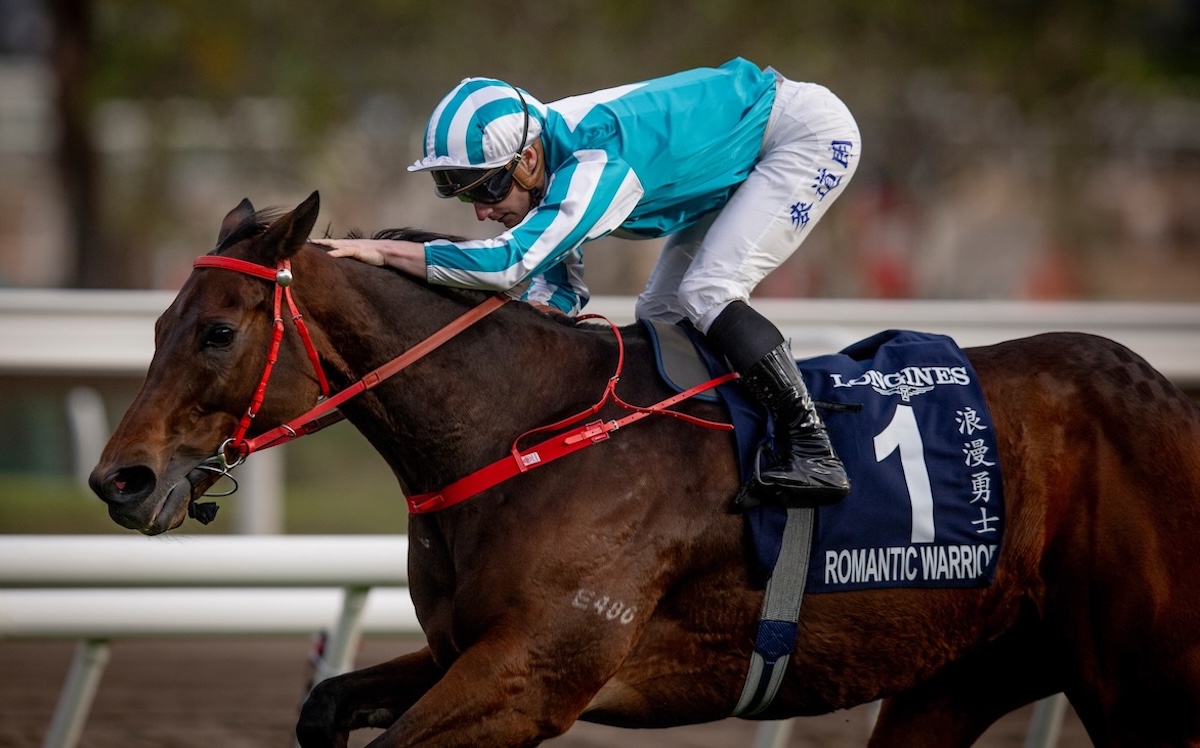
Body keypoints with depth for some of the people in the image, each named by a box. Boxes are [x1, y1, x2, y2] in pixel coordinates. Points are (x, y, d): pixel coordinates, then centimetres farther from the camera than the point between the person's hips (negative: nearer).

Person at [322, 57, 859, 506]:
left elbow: (509, 261, -45)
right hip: (744, 158, 9)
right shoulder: (540, 163, -8)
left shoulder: (595, 162, -36)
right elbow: (556, 293, 0)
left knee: (706, 292, -21)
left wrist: (383, 251, -43)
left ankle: (813, 452, -20)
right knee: (661, 314, 5)